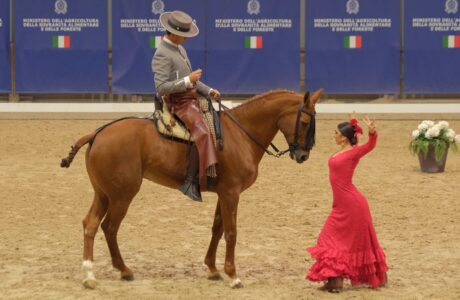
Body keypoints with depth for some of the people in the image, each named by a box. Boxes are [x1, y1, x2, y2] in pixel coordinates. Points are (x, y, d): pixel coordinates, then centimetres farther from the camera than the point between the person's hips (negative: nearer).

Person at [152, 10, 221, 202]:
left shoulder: (180, 49, 15)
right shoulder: (162, 55, -15)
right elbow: (161, 88, -23)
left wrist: (208, 91, 10)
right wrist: (188, 81, -23)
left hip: (192, 100, 10)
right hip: (179, 103, -10)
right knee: (202, 133, -30)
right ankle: (190, 182, -31)